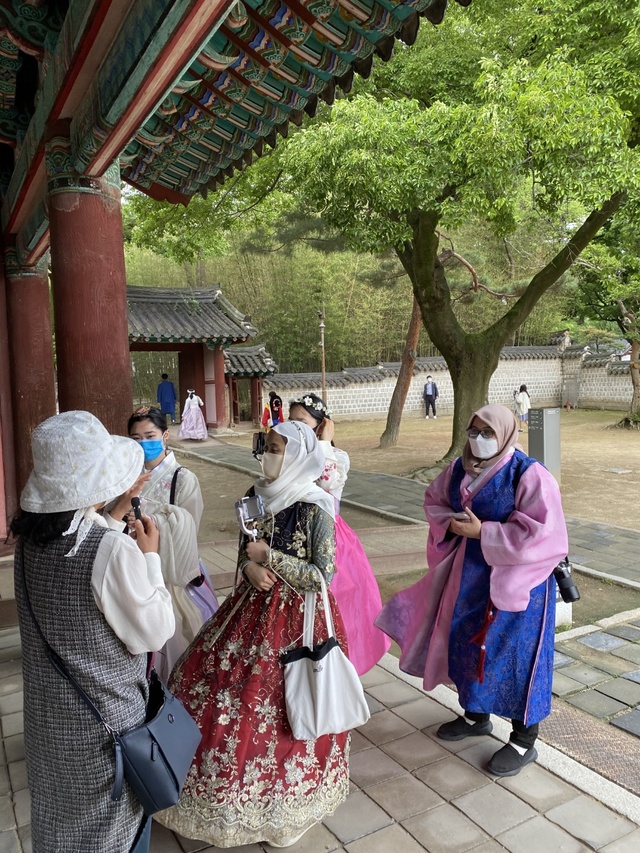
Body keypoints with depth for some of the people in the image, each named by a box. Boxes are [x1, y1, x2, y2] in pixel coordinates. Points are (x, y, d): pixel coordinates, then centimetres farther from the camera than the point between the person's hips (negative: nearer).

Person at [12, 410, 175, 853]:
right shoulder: (114, 552, -31)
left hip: (47, 716, 7)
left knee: (59, 815, 29)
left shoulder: (31, 538, -10)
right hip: (104, 724, -6)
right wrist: (150, 557, -13)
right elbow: (153, 634, -20)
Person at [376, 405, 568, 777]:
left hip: (515, 581, -7)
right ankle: (476, 715, 42)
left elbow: (541, 532, -25)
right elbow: (434, 500, 13)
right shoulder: (461, 469, 0)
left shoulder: (530, 474, -19)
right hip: (470, 575, 7)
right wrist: (450, 522, -9)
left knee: (515, 655, 5)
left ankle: (524, 742, 25)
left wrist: (482, 532, -25)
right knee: (469, 644, 18)